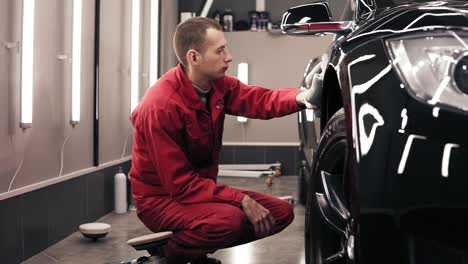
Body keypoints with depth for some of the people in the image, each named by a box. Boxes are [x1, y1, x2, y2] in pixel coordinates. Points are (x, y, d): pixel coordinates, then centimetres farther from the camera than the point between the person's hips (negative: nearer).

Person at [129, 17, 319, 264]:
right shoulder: (161, 106, -26)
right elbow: (180, 183, -26)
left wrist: (300, 97, -31)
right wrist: (241, 200, -30)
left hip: (202, 187, 8)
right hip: (161, 198, -8)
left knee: (281, 212, 2)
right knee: (230, 219, -35)